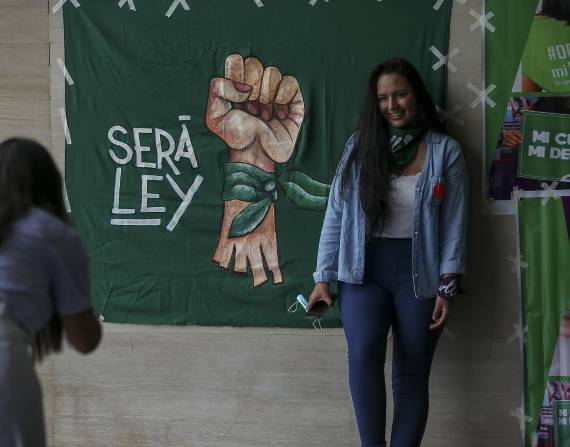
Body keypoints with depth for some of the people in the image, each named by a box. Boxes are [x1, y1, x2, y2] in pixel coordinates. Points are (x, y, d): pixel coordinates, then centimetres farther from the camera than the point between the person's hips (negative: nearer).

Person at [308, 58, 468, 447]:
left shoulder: (445, 151, 0)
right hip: (364, 269, 0)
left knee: (412, 375, 2)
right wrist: (324, 277, 1)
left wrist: (447, 286, -8)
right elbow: (336, 214, 5)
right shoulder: (360, 147, 5)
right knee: (364, 353, -22)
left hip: (419, 272, 0)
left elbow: (455, 223, -1)